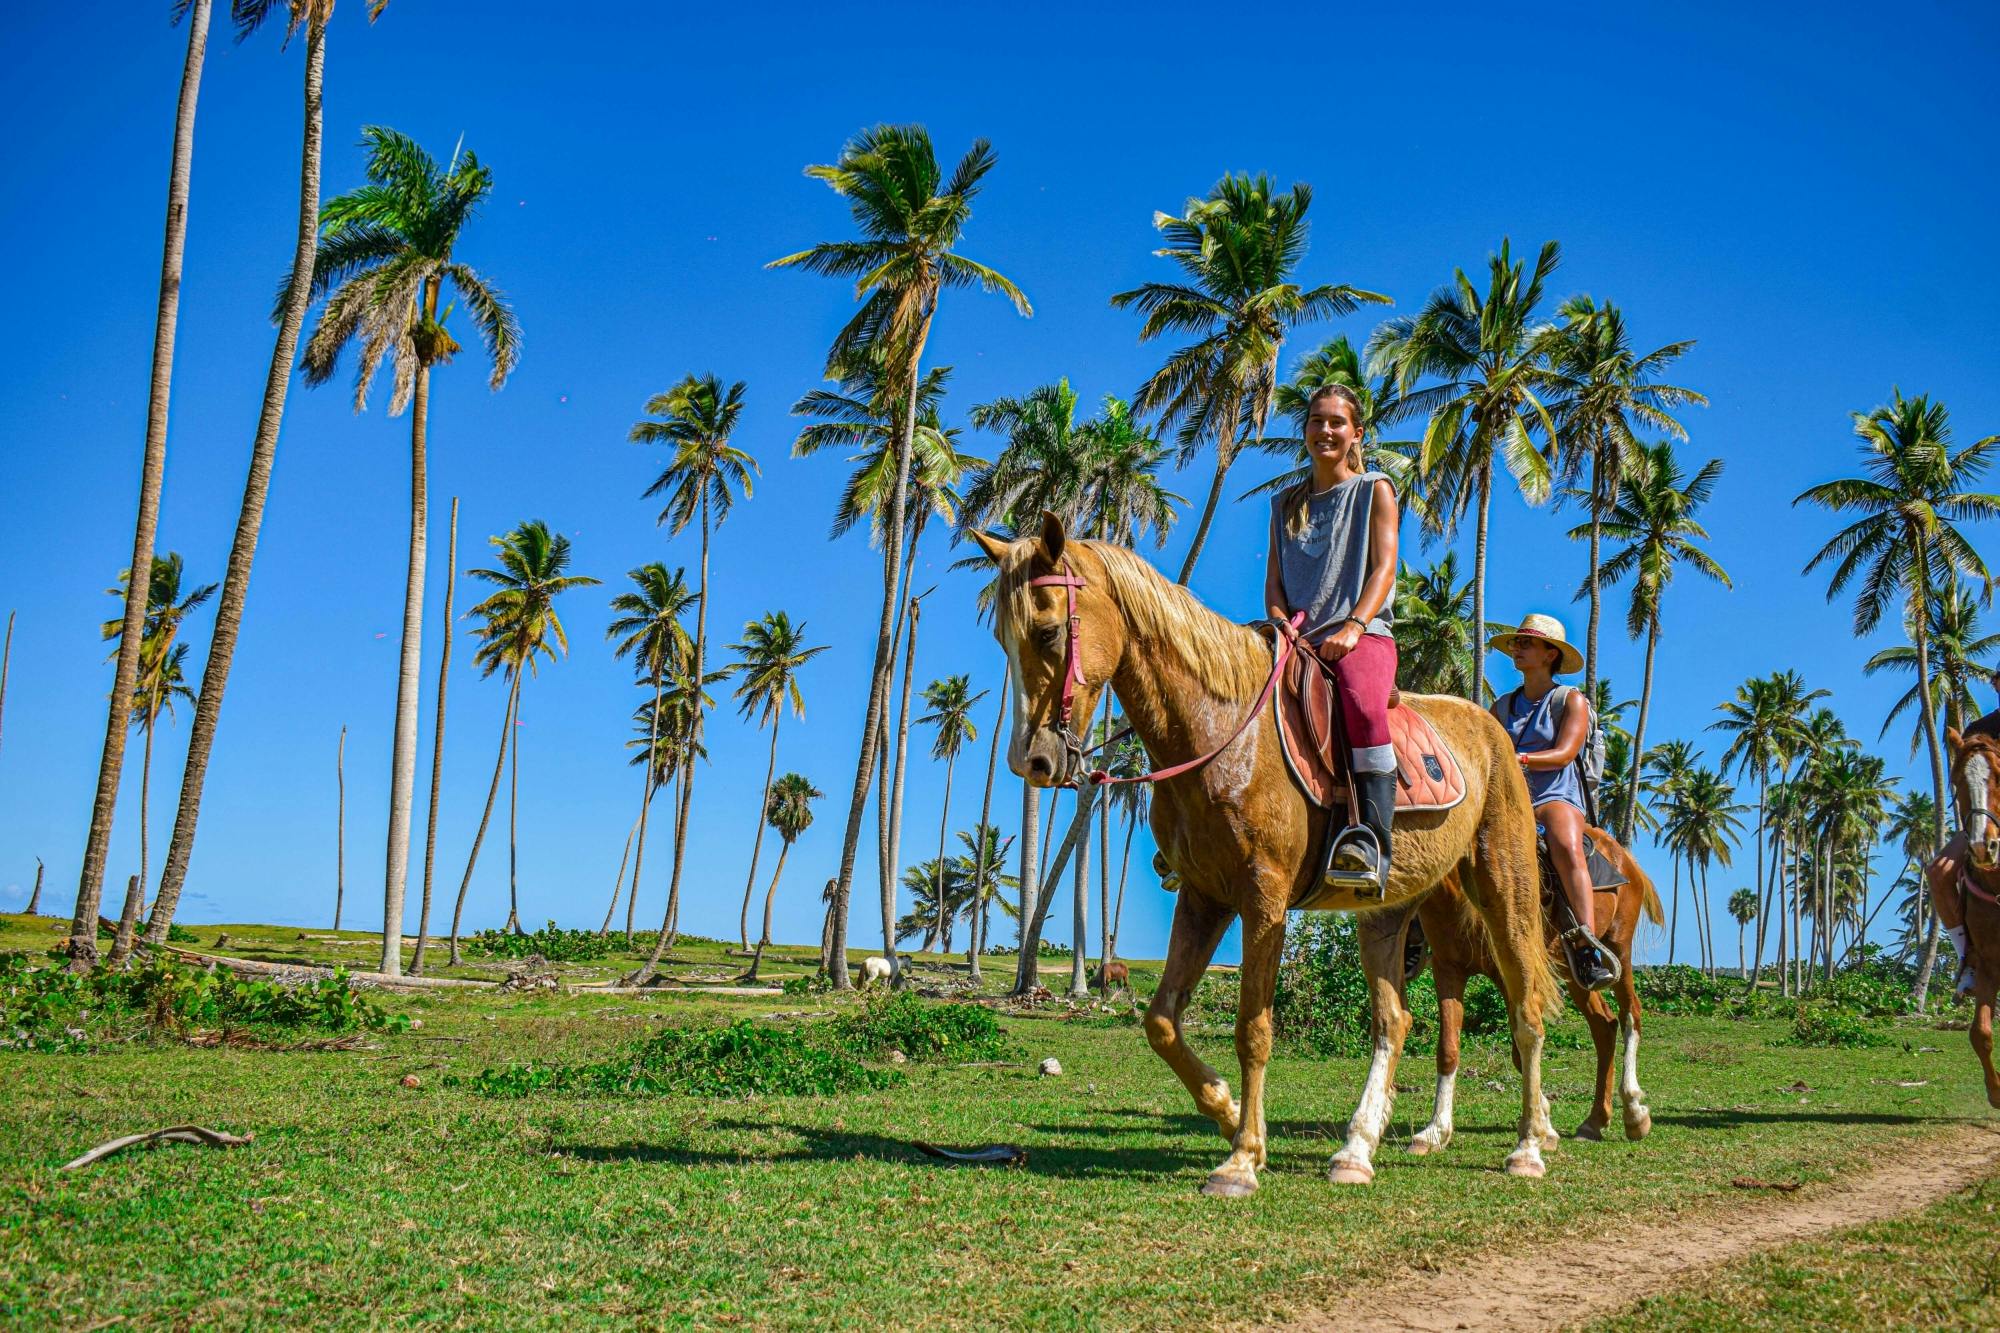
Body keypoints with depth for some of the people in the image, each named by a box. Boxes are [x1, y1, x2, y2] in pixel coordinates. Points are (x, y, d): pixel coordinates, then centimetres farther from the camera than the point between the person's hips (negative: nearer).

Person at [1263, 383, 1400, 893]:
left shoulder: (1373, 489, 10)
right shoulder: (1286, 503, 21)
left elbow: (1384, 566, -2)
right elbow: (1274, 578, 15)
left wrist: (1353, 627, -18)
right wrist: (1281, 621, -8)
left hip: (1363, 634, -4)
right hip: (1298, 640, 4)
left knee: (1363, 702, -36)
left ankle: (1371, 841, -43)